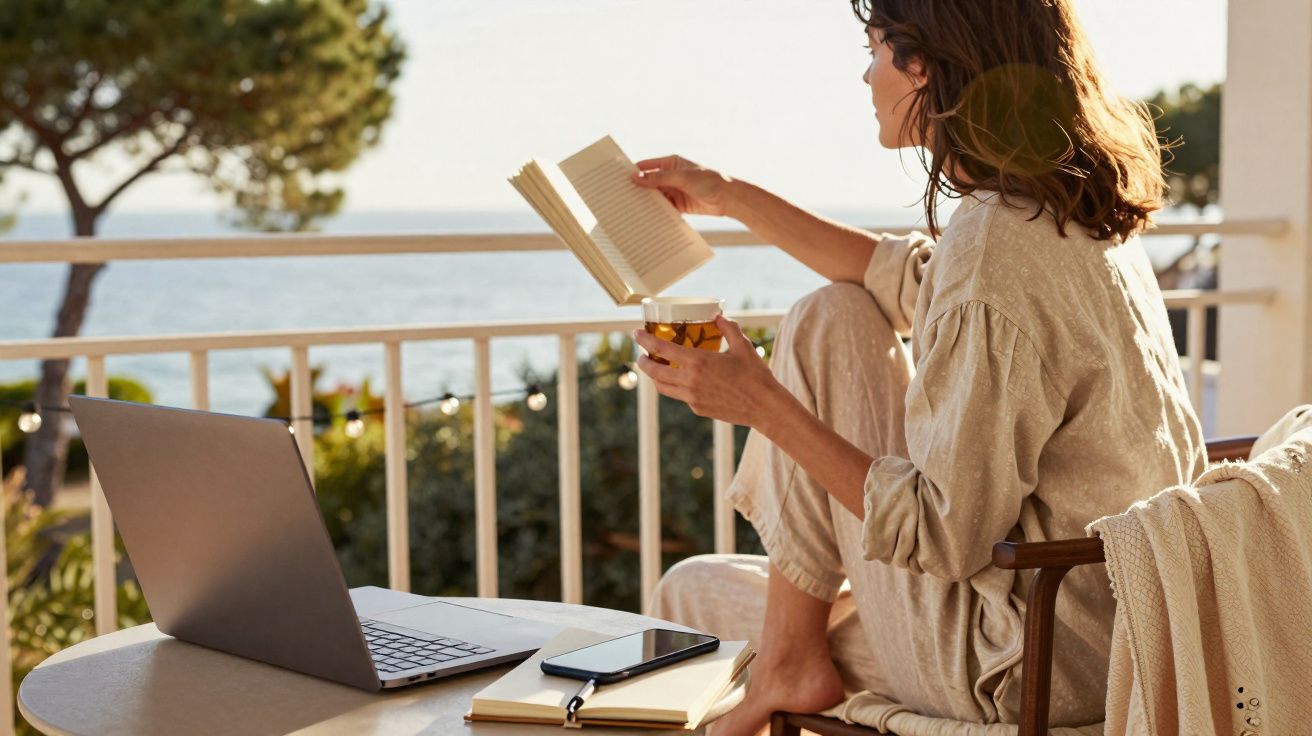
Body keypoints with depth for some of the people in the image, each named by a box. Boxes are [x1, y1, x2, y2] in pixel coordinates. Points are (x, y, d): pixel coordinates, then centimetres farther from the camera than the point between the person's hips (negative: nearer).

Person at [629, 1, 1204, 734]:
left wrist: (763, 405, -18)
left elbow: (944, 536, -25)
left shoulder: (994, 247, -27)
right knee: (687, 589, 16)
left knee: (830, 323, -6)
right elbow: (914, 282, 19)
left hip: (1022, 672, -9)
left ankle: (789, 664, 0)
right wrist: (732, 197, 19)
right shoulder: (1080, 207, 2)